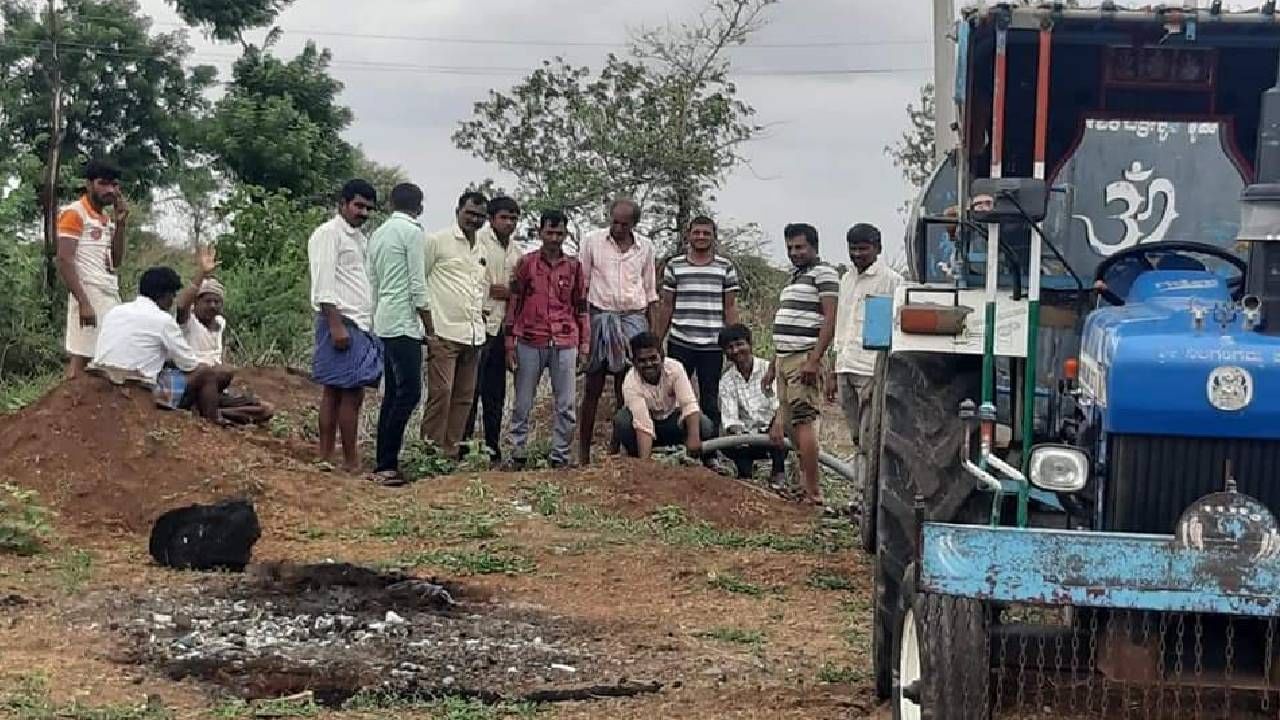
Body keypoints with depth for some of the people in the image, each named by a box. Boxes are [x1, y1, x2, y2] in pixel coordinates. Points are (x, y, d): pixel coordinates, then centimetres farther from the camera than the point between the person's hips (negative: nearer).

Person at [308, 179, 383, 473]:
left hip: (360, 325, 9)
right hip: (341, 323, -9)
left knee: (335, 393, 8)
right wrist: (336, 325, -20)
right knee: (352, 394, -9)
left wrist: (367, 327, 14)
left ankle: (325, 457, 10)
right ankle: (351, 462, -6)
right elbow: (324, 286, -14)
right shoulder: (329, 233, -7)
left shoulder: (359, 238, 21)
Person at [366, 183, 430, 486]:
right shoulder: (413, 232, -9)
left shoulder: (378, 234, 15)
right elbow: (417, 284, -12)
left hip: (384, 323, 9)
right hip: (404, 323, -9)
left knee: (393, 394, 10)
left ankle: (384, 464, 9)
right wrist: (429, 327, -5)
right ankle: (386, 465, -14)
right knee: (409, 392, -10)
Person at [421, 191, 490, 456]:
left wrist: (481, 312, 16)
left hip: (474, 335, 7)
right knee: (441, 393, -12)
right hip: (444, 332, -7)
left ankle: (451, 451, 10)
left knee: (464, 397, 5)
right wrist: (428, 326, -9)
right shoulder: (437, 241, -2)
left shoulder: (482, 251, 19)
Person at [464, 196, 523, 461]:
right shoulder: (477, 241, -6)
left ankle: (492, 448, 17)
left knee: (496, 392, 11)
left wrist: (509, 292, 0)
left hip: (502, 327, 7)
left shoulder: (516, 250, 16)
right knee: (471, 389, -6)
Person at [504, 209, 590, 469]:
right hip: (530, 343, -1)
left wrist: (584, 345, 8)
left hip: (565, 344, 1)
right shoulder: (526, 263, 2)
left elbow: (581, 308, 12)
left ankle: (560, 456, 10)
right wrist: (510, 344, -1)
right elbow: (513, 303, 3)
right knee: (523, 404, 4)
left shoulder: (574, 267, 7)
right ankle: (517, 454, 11)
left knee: (566, 405, 3)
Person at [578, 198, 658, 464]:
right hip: (600, 316, -2)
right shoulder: (592, 240, 1)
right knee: (593, 387, 0)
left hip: (633, 318, 2)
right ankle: (583, 449, 5)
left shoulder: (645, 246, 8)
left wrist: (652, 330, 12)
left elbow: (650, 290, 15)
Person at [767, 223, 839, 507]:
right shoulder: (795, 277, 23)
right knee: (791, 423, 7)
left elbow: (830, 319, -15)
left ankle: (813, 492, -13)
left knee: (804, 421, -13)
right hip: (784, 357, 9)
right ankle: (804, 483, 12)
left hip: (805, 358, -9)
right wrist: (772, 366, 24)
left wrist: (814, 360, -22)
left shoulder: (823, 273, -5)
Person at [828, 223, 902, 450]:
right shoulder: (847, 279, 19)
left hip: (872, 371, -7)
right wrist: (834, 375, 20)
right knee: (858, 440, 10)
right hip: (845, 370, 7)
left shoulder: (891, 280, -5)